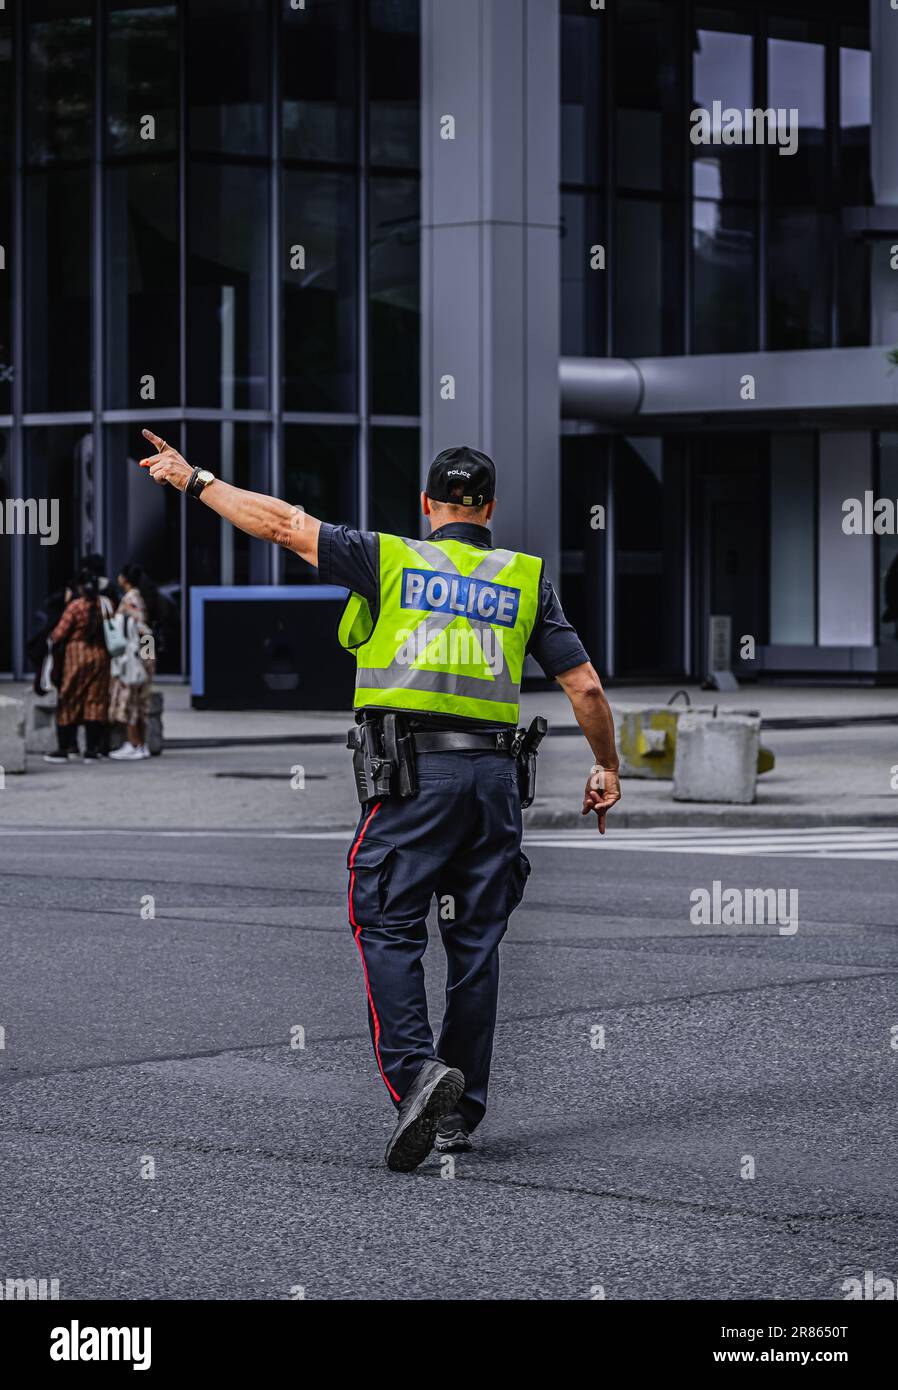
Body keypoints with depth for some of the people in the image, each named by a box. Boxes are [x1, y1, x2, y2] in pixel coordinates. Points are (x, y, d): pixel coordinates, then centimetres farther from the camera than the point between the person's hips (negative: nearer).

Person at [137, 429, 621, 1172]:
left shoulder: (392, 558, 5)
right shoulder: (526, 580, 13)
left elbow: (282, 522, 5)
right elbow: (585, 686, 11)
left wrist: (194, 480, 17)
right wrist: (608, 768, 25)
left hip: (411, 770, -3)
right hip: (494, 771, 3)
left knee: (389, 928, -1)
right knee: (476, 942, 8)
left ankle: (416, 1071, -22)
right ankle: (461, 1113, 11)